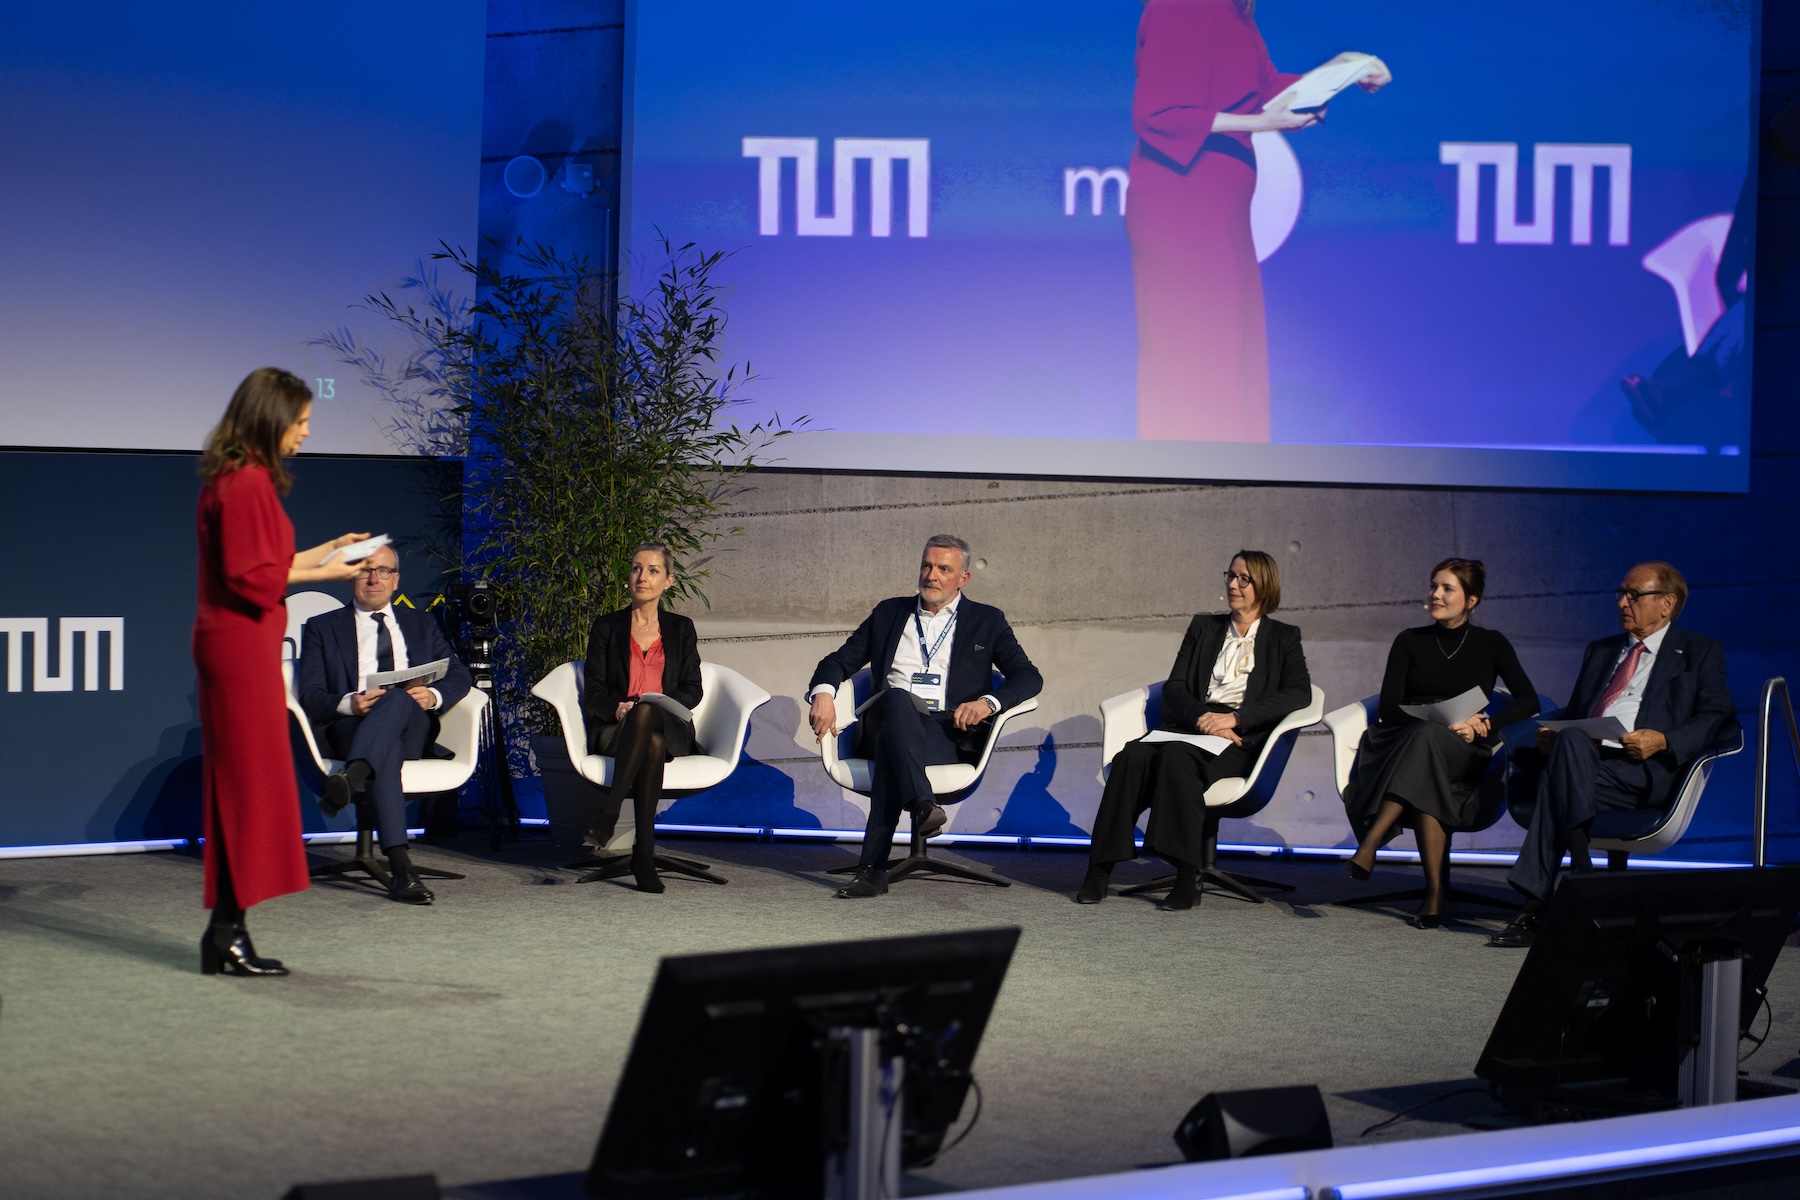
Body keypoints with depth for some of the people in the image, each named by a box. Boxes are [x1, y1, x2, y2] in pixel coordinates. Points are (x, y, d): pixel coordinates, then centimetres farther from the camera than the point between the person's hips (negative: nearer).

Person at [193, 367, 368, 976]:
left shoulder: (237, 479, 15)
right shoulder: (247, 483, -16)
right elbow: (251, 577, -20)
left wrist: (322, 552, 21)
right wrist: (319, 574, -11)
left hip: (231, 645, 10)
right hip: (243, 646, -10)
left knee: (238, 785, 11)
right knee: (250, 782, -6)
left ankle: (227, 932, 14)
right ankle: (228, 935, -3)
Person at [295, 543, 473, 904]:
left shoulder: (420, 624, 28)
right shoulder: (322, 628, 20)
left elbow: (458, 674, 15)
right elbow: (310, 696, 6)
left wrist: (433, 696, -10)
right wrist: (348, 704, -17)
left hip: (414, 730, 2)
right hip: (350, 728, -2)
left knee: (398, 700, -37)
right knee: (387, 752, -40)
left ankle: (350, 779, -61)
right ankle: (400, 867, -55)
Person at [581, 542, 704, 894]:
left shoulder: (680, 628, 20)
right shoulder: (606, 627, 17)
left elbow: (692, 690, 10)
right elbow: (593, 694, 8)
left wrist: (657, 705, -11)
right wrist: (617, 707, -16)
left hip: (670, 728, 1)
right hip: (614, 730, -1)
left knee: (646, 713, -39)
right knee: (652, 744, -39)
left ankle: (608, 814, -43)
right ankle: (645, 853, -44)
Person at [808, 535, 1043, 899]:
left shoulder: (986, 621, 18)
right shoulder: (889, 613, 26)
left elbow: (1029, 677, 9)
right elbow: (840, 661, 23)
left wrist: (987, 702, -12)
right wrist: (823, 693, -2)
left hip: (950, 734, -2)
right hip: (888, 721, 2)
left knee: (890, 745, -37)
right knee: (896, 698, -37)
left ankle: (873, 867, -44)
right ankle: (922, 804, -53)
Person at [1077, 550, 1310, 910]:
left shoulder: (1283, 638, 15)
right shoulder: (1203, 627, 24)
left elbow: (1299, 693, -2)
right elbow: (1174, 687, 14)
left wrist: (1235, 717, -14)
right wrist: (1202, 718, -9)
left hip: (1242, 736, -3)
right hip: (1191, 724, 4)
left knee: (1177, 756, -37)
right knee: (1132, 756, -31)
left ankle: (1187, 875, -40)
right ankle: (1100, 868, -35)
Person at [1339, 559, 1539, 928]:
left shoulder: (1490, 644, 12)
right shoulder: (1410, 642, 13)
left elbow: (1528, 701, 3)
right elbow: (1389, 708, 3)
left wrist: (1482, 725, -13)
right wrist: (1442, 722, -13)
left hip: (1465, 756, -1)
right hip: (1404, 745, 2)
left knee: (1425, 738, -38)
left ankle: (1368, 847, -47)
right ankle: (1435, 893, -43)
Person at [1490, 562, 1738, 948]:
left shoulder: (1700, 653, 15)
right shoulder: (1600, 651, 33)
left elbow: (1720, 719, 2)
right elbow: (1572, 714, 29)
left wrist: (1663, 740, -15)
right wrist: (1551, 734, 3)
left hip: (1642, 769, -5)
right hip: (1579, 757, 5)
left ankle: (1534, 907, -35)